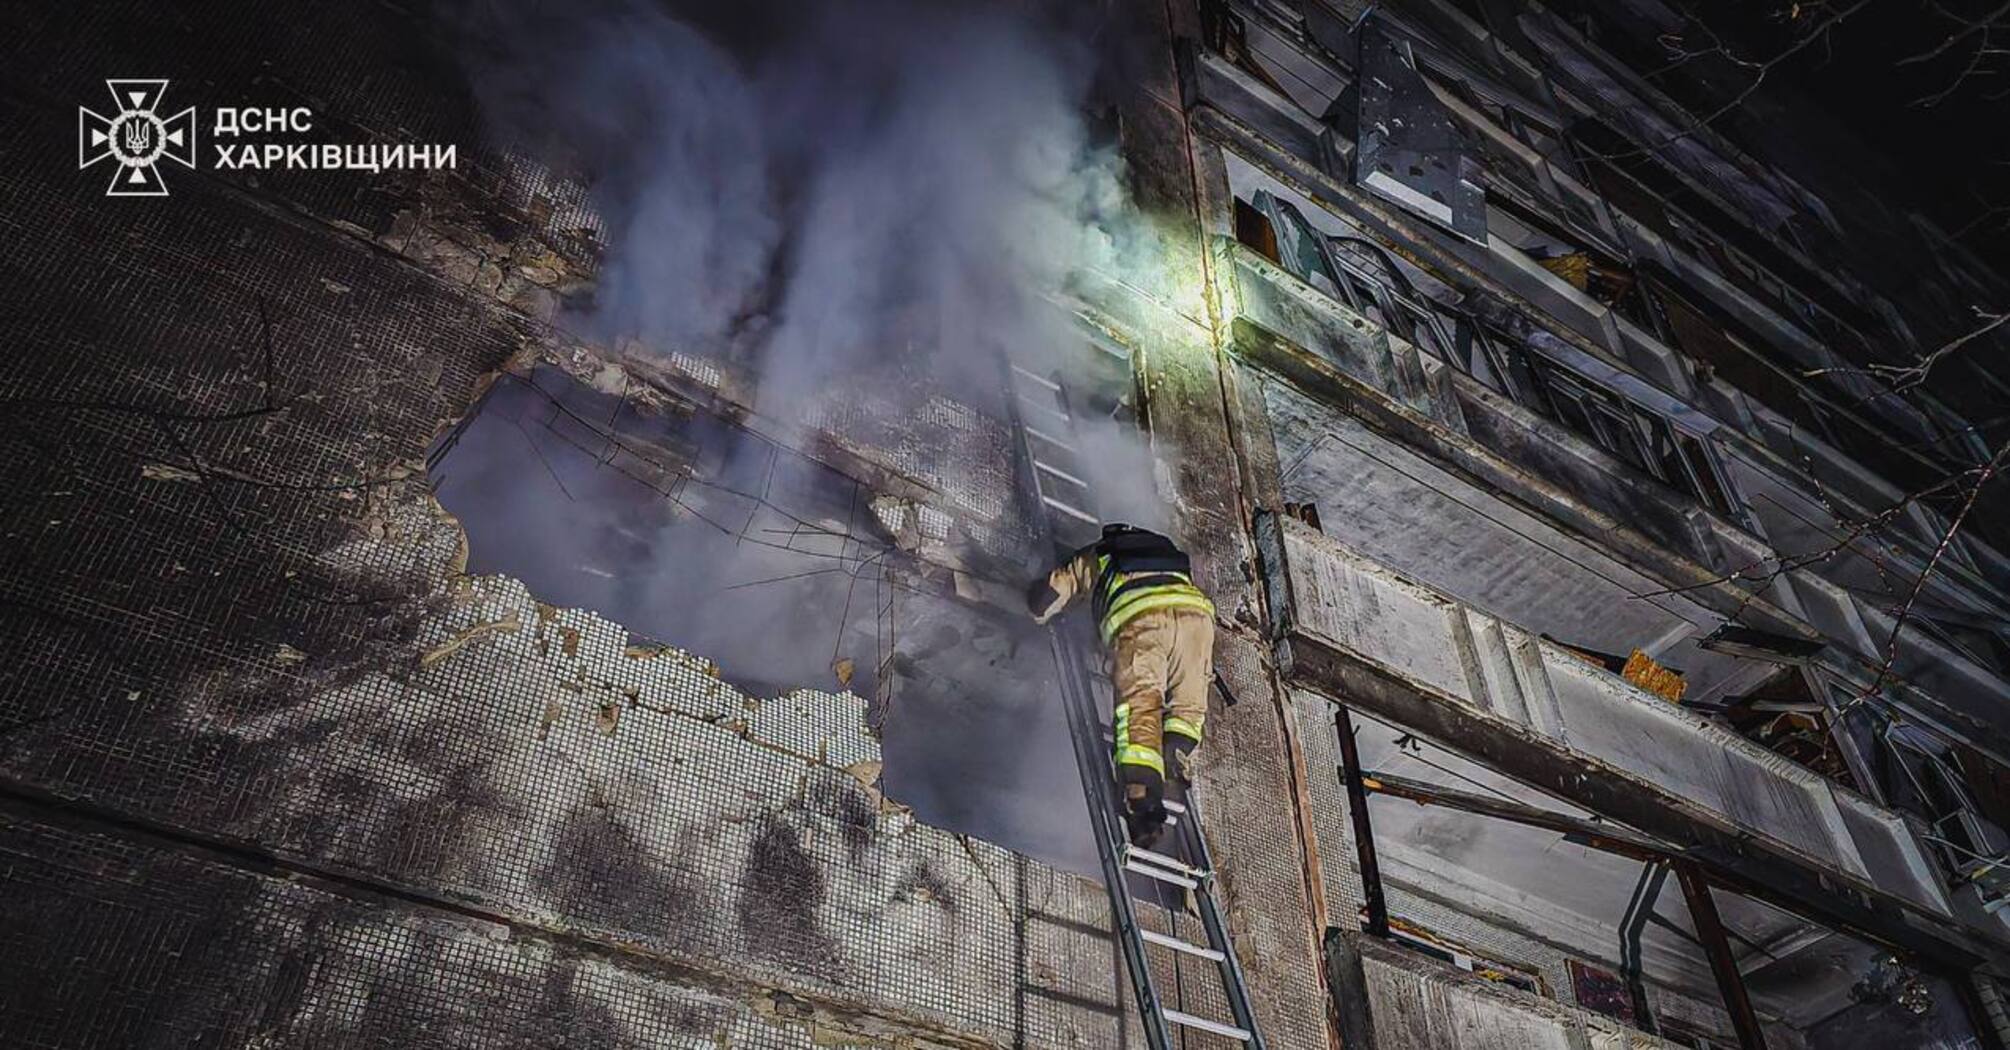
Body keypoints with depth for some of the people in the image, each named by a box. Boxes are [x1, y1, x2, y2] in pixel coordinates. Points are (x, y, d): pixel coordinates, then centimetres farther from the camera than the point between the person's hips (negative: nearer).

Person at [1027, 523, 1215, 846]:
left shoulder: (1095, 557, 35)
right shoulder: (1166, 547, 46)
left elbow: (1044, 596, 29)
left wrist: (1041, 614, 52)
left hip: (1138, 617, -3)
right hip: (1196, 610, 3)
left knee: (1139, 708, -10)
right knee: (1188, 704, 17)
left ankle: (1143, 799, -28)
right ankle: (1177, 750, -13)